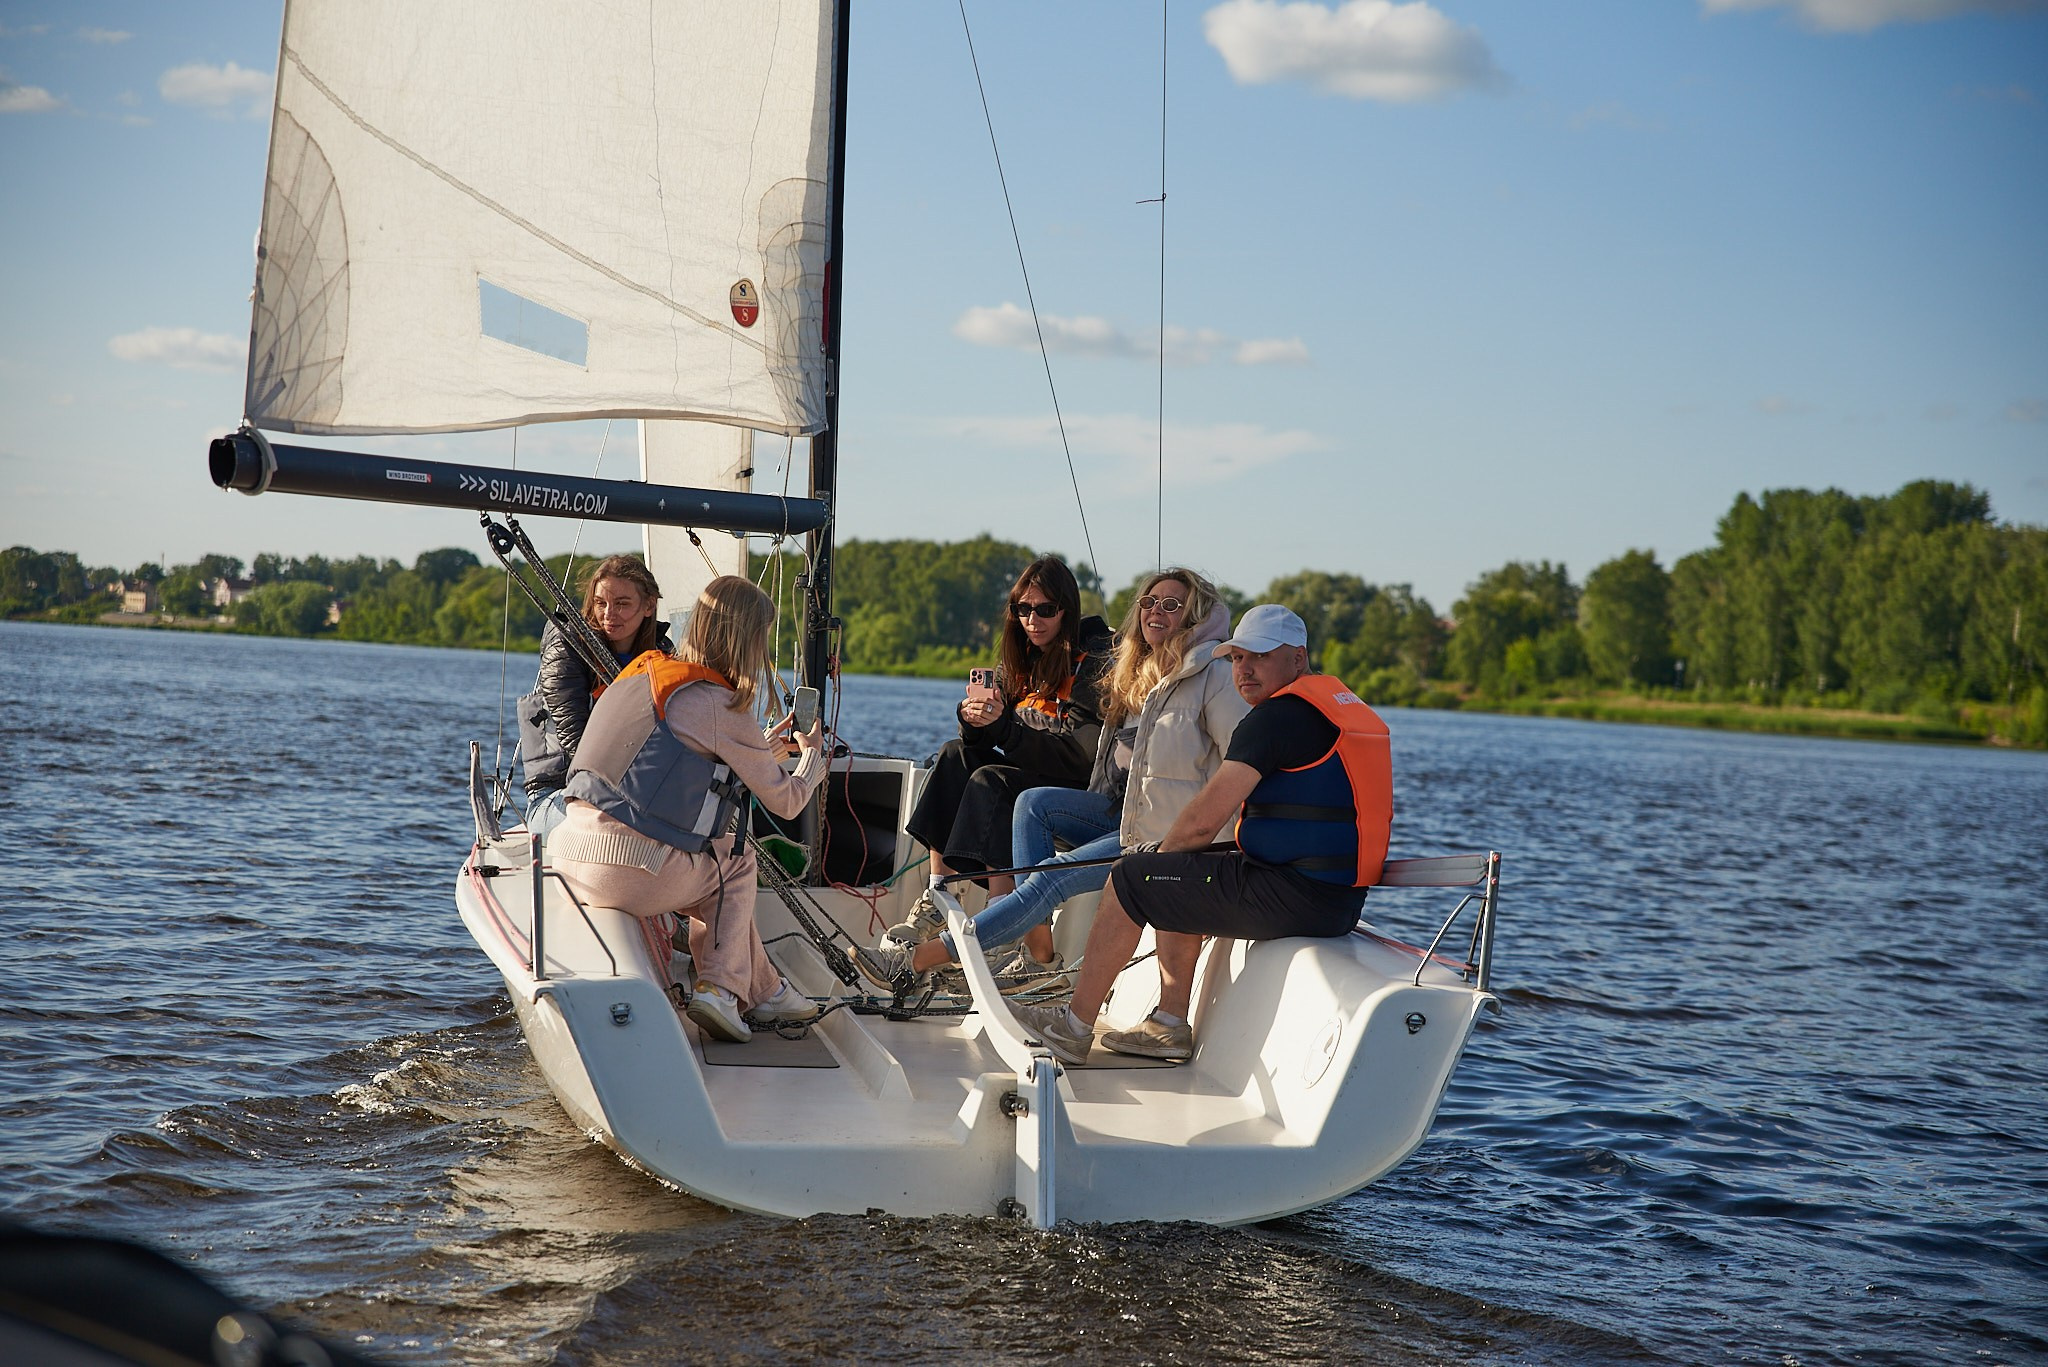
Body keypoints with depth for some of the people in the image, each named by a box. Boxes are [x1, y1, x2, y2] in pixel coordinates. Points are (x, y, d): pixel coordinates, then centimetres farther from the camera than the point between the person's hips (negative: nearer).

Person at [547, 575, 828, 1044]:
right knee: (736, 859, 18)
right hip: (632, 872, -8)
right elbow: (785, 802, 2)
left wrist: (764, 745, 42)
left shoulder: (645, 671, 15)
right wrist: (812, 755, 24)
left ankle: (764, 991, 32)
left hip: (571, 852, 8)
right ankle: (721, 988, 14)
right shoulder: (719, 706, -8)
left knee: (714, 881, 27)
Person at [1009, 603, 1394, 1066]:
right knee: (1177, 881, 27)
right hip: (1342, 901, 10)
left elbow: (1202, 820, -16)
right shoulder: (1346, 706, 17)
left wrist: (1164, 853, 7)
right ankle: (1170, 1024, 24)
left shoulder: (1277, 715, -14)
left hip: (1293, 897, -10)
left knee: (1130, 880, 1)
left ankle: (1074, 1026, 9)